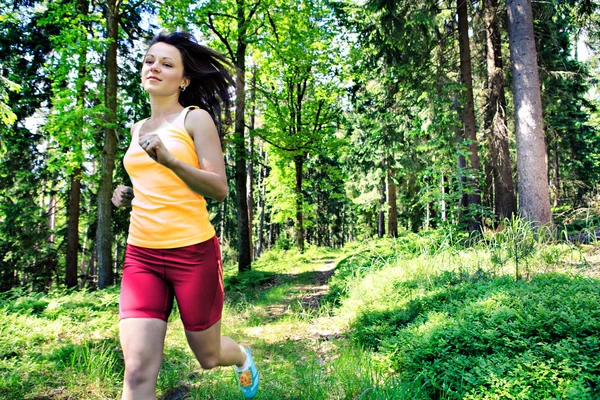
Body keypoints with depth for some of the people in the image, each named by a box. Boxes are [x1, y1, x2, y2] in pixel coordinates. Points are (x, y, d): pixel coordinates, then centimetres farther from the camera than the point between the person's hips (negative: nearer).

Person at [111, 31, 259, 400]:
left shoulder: (196, 118, -2)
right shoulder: (138, 129, 16)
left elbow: (219, 189, -11)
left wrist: (169, 160, -24)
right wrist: (129, 195, 9)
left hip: (193, 251, -4)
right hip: (141, 254, 5)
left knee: (209, 357, 14)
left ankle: (242, 357, 49)